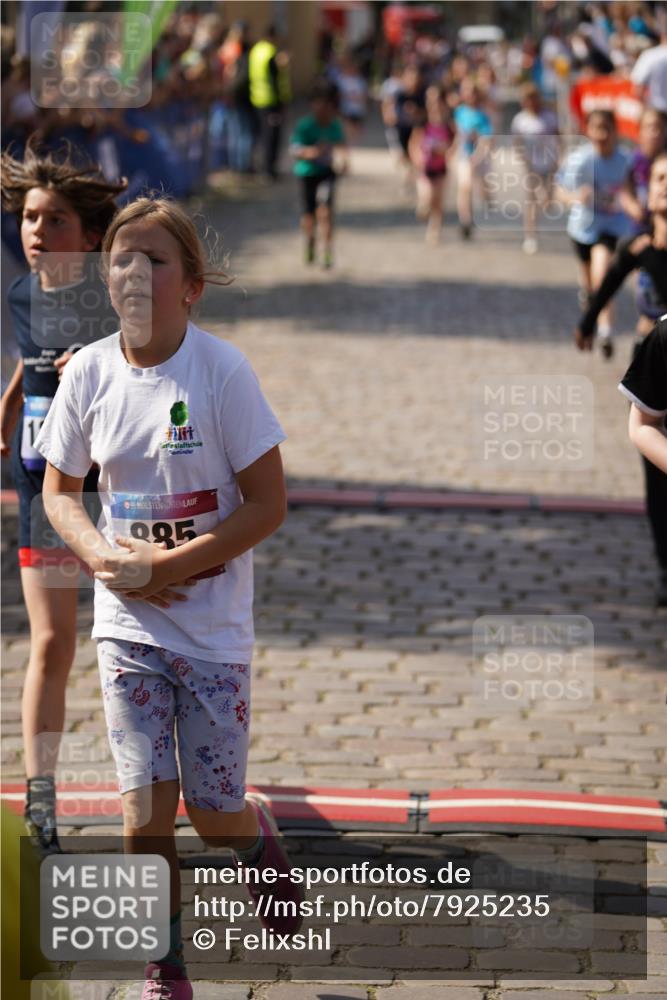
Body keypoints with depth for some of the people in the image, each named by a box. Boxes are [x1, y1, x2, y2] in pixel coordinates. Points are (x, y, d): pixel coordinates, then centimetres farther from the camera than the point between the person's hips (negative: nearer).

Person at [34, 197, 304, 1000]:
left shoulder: (222, 371, -13)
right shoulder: (88, 373, -3)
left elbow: (268, 502, -11)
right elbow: (59, 489, 9)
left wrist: (172, 565, -17)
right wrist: (103, 555, -10)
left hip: (212, 625, -2)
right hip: (127, 624, 2)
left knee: (214, 814, 2)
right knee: (145, 805, -1)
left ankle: (259, 842, 39)